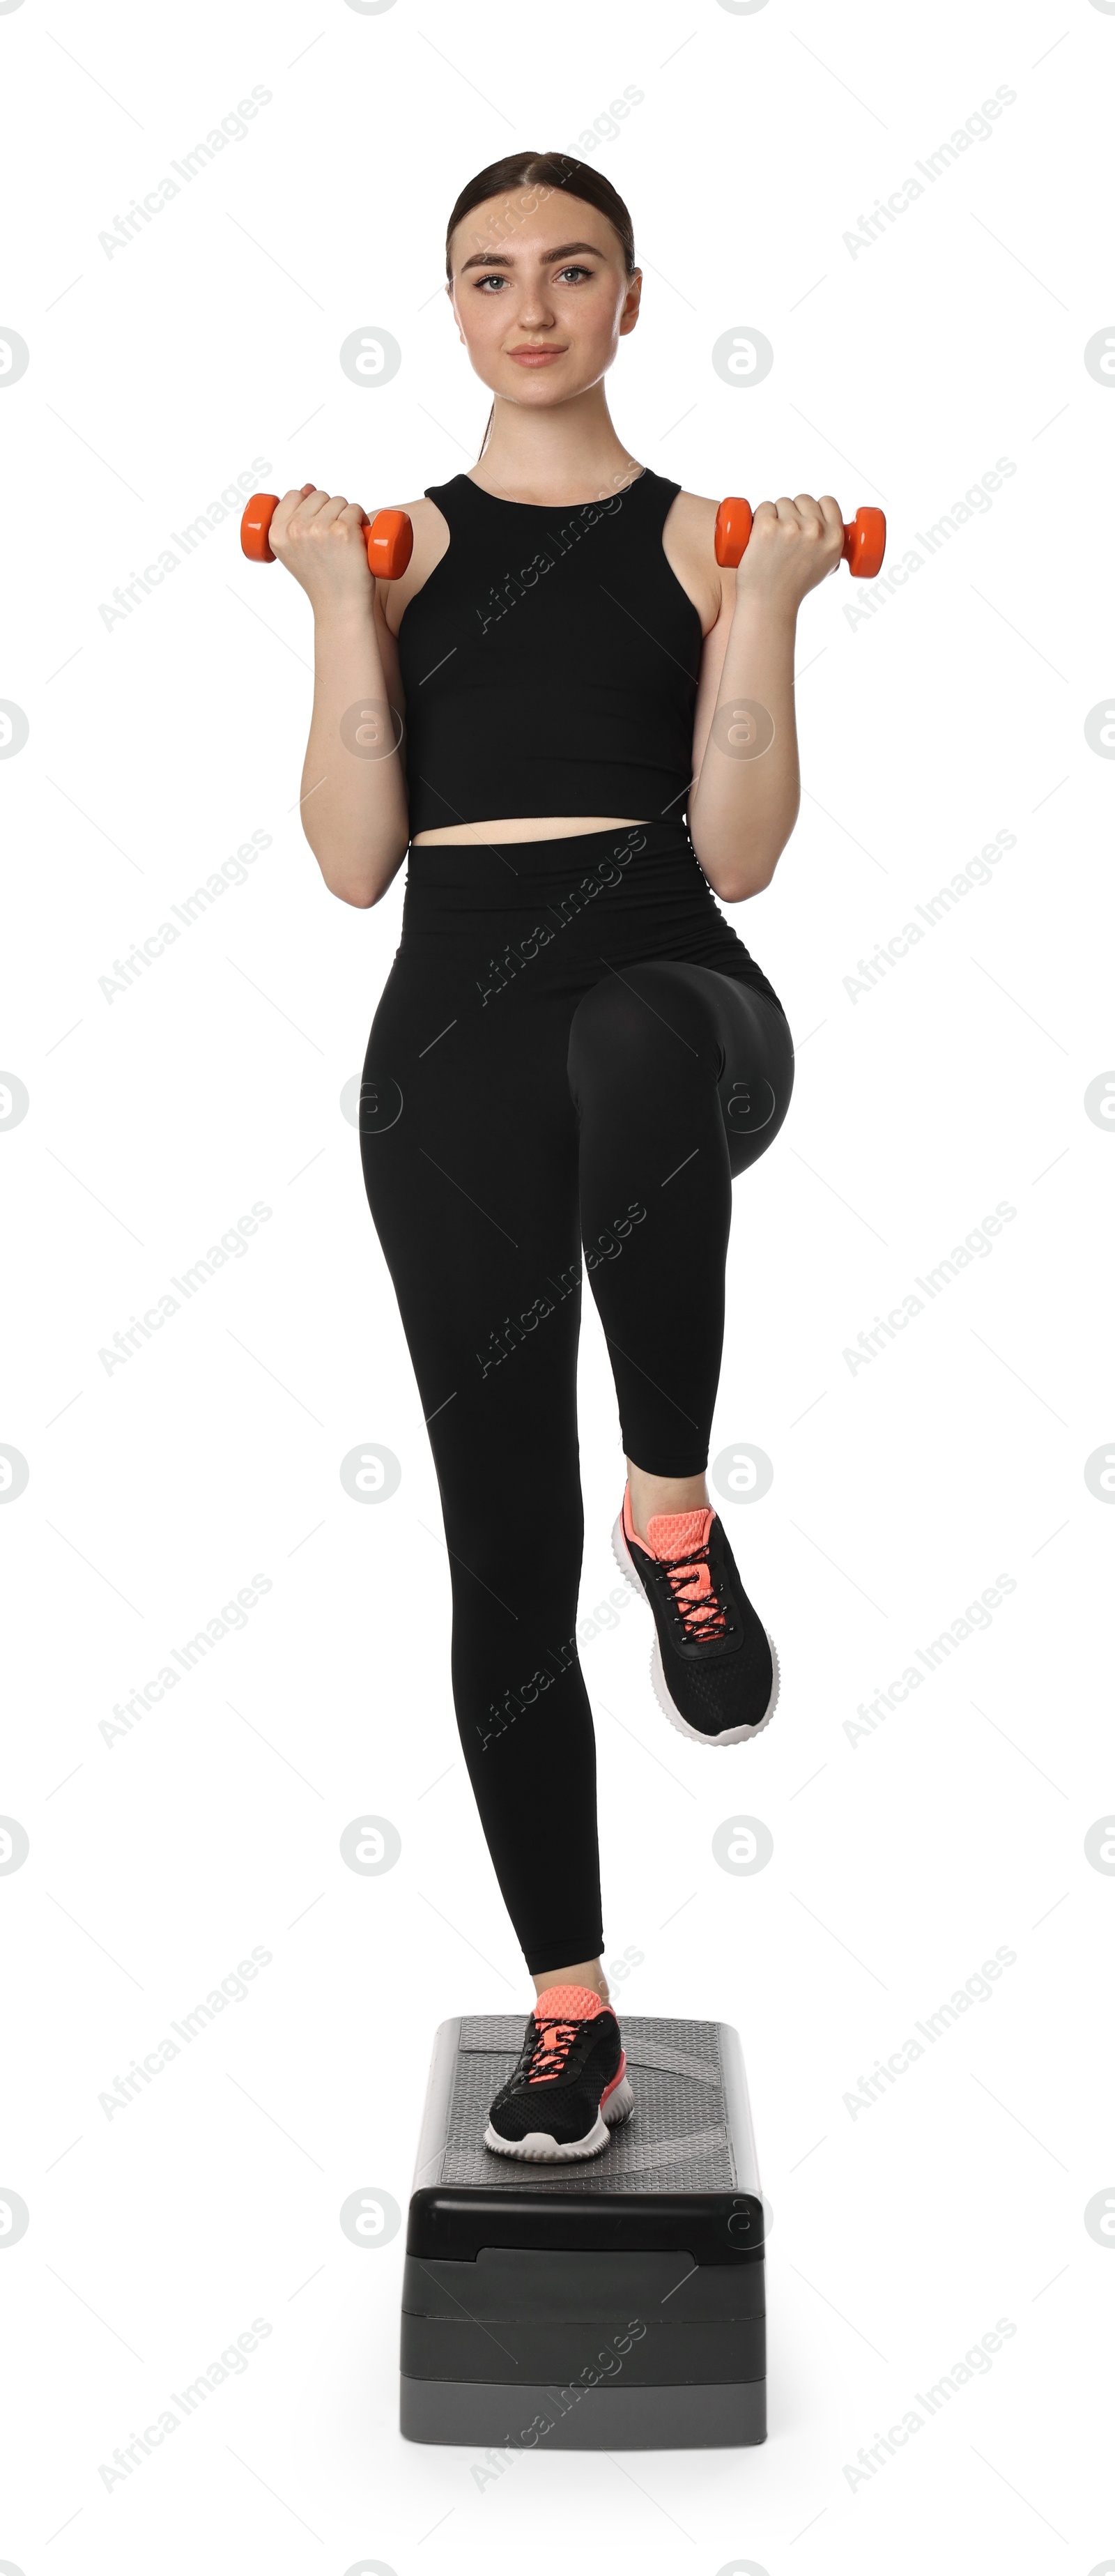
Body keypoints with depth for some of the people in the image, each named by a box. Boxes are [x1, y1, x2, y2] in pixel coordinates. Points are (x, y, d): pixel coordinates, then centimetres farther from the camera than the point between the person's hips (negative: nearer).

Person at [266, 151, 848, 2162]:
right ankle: (569, 2009, 17)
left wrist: (771, 605, -6)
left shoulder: (704, 536, 9)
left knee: (633, 1050, -44)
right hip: (452, 1021, 2)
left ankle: (675, 1509, -20)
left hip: (668, 983, -2)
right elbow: (354, 861, 3)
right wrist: (337, 606, -3)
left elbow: (738, 851, -1)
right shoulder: (399, 540, 13)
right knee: (501, 1541, 2)